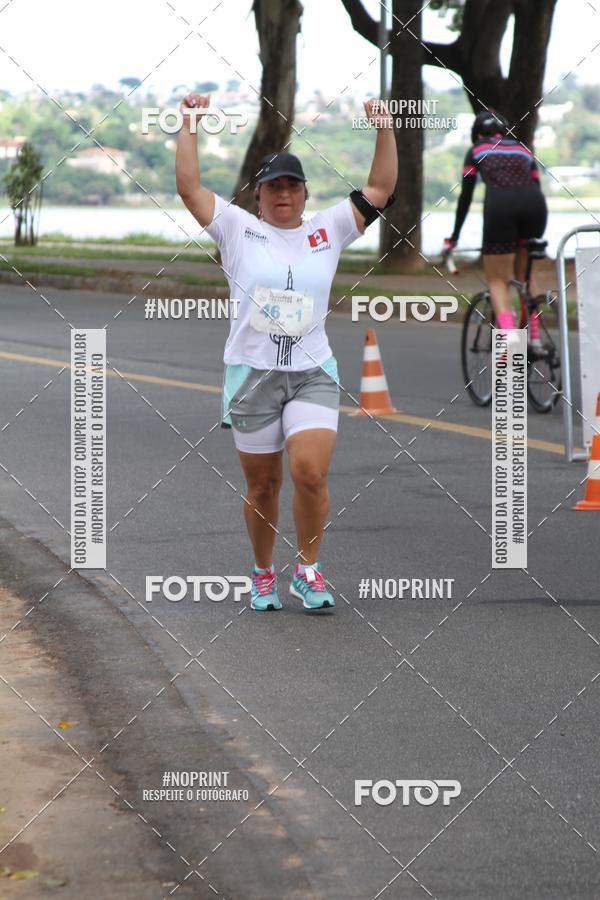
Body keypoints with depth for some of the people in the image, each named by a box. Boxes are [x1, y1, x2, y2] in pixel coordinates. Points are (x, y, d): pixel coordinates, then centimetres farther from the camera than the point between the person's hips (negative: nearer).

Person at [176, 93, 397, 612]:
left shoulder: (328, 230, 9)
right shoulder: (238, 229, 4)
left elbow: (381, 189, 9)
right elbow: (189, 186, -2)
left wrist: (385, 130, 1)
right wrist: (189, 125, -6)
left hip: (313, 375, 1)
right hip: (251, 374, 0)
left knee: (311, 473, -17)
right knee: (262, 486, 7)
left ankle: (308, 570, 0)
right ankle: (264, 575, 24)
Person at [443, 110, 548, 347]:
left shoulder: (477, 151, 23)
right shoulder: (523, 149, 31)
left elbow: (465, 196, 19)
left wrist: (453, 238, 26)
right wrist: (536, 234, 41)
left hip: (500, 205, -3)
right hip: (534, 205, 3)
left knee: (497, 281, 4)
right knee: (524, 273, 25)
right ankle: (535, 338, 19)